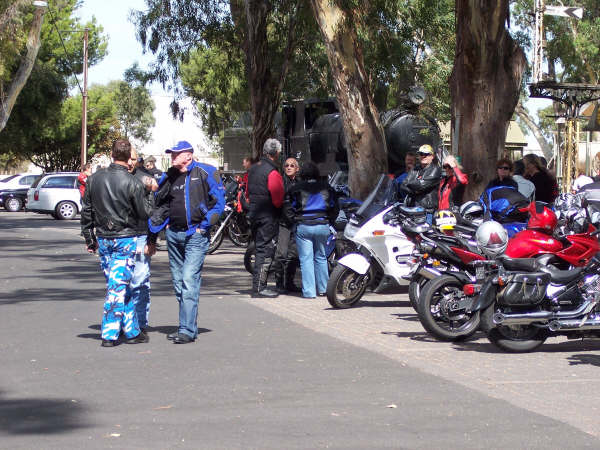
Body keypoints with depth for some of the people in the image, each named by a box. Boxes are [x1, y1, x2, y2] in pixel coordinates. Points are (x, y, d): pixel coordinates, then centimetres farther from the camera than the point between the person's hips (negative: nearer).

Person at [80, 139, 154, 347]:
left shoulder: (94, 179, 4)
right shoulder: (133, 183, -13)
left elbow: (86, 211, 10)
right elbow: (145, 213, -9)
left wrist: (89, 239, 18)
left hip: (103, 239, 5)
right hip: (126, 239, -5)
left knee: (116, 285, 12)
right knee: (118, 286, -2)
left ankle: (132, 330, 18)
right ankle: (110, 334, -1)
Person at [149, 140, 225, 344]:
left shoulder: (205, 173, -3)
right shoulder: (169, 177, 12)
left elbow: (219, 201, -3)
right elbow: (159, 206, 20)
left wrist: (205, 225, -8)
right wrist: (153, 231, 12)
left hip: (196, 235, -6)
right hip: (174, 234, 6)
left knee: (189, 280, -14)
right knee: (178, 282, 9)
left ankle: (187, 330, -14)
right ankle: (189, 325, 17)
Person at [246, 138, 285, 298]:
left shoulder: (253, 169, 10)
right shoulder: (272, 173, -17)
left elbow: (248, 193, 17)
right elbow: (277, 199, -19)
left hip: (254, 214, 9)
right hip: (268, 217, -9)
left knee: (260, 249, 16)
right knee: (266, 251, -5)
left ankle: (258, 285, 21)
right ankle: (259, 288, -5)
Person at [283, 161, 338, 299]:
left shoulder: (296, 189, -1)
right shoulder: (326, 188, 7)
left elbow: (287, 209, -4)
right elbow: (334, 208, 11)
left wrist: (295, 221, 7)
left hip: (303, 227, -3)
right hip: (322, 226, 3)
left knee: (306, 259, 0)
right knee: (321, 258, 16)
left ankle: (309, 291, -4)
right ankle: (323, 288, 19)